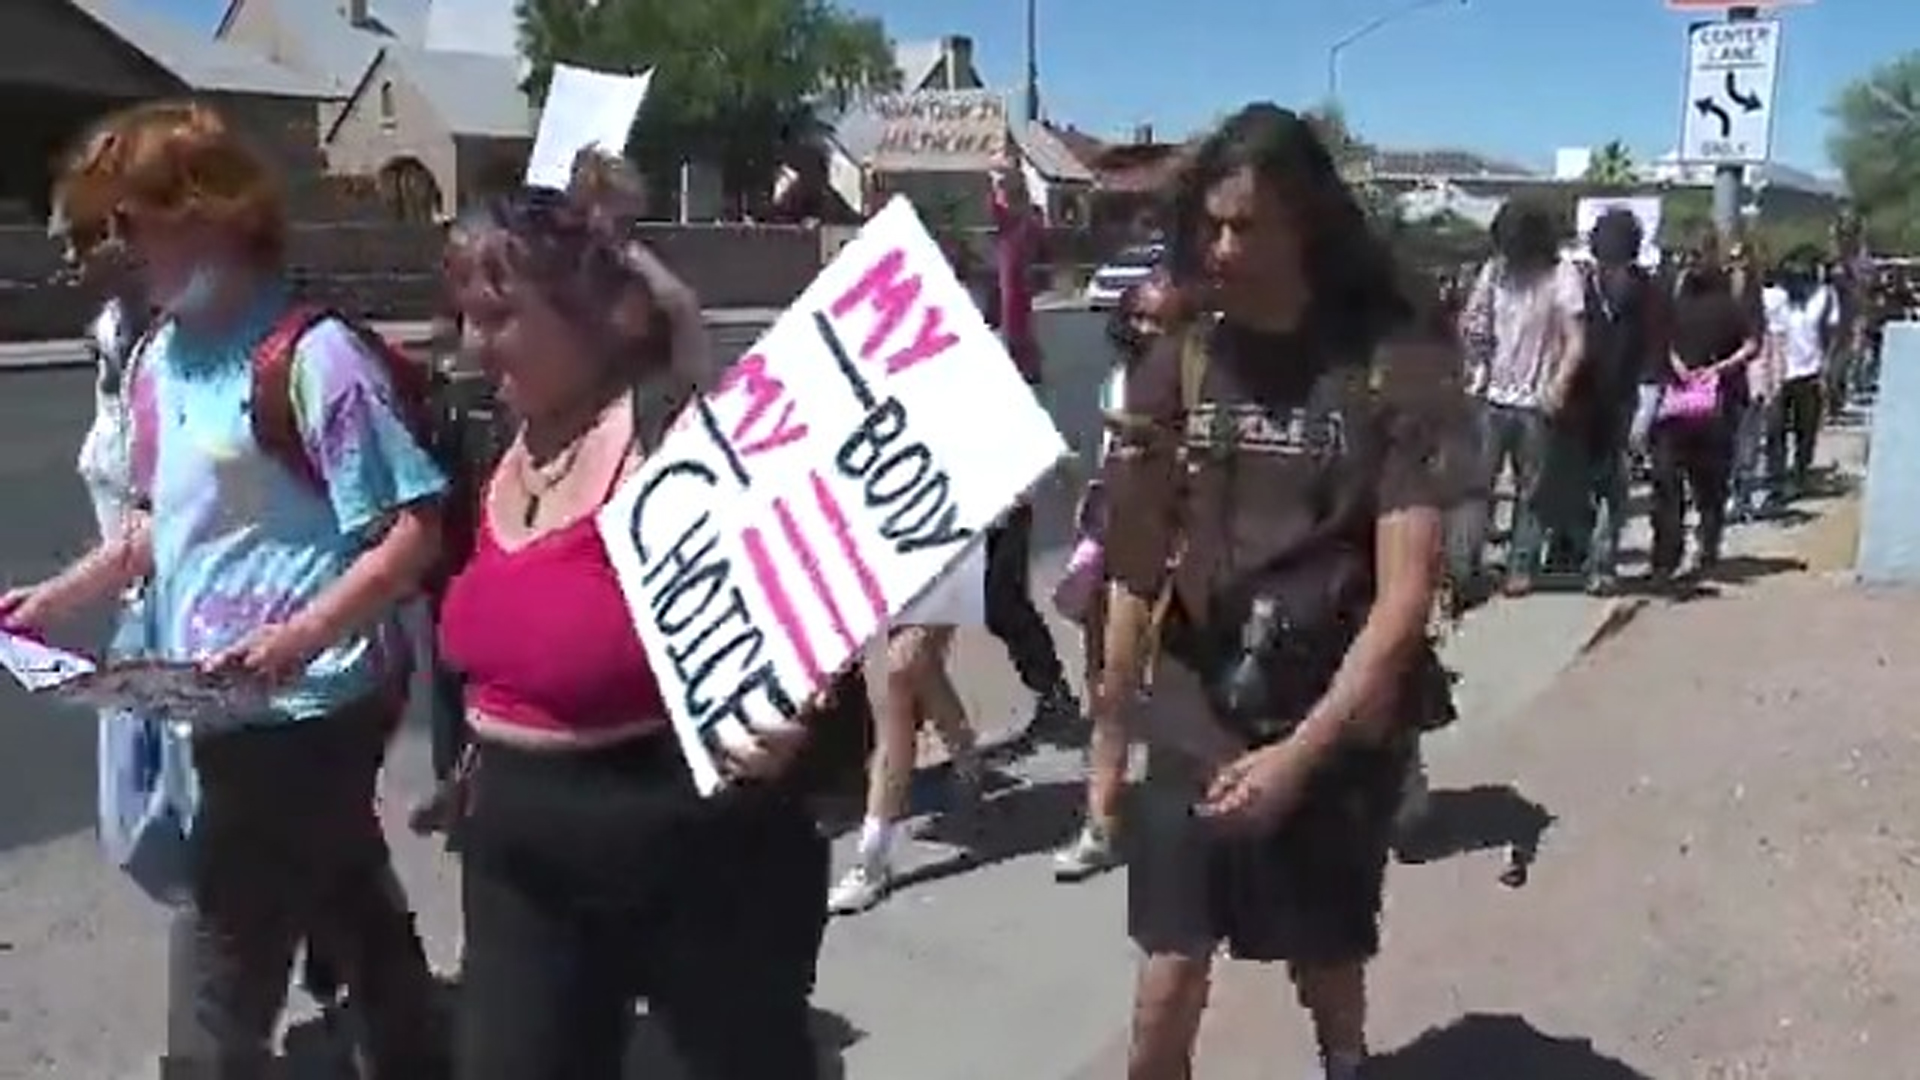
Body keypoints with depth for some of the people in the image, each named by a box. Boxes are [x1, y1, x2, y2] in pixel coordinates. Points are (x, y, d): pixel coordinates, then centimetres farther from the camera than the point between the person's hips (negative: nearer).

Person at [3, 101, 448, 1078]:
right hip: (224, 709, 8)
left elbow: (413, 531, -20)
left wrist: (297, 641, -30)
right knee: (354, 917, 23)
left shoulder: (312, 355, -18)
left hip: (302, 709, -8)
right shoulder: (158, 358, 9)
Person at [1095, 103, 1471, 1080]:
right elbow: (1140, 565, 2)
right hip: (1195, 721, 2)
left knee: (1327, 977, 15)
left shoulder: (1397, 366, -10)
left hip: (1336, 732, -2)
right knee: (1167, 985, 4)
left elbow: (1405, 596, -13)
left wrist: (1298, 754, -16)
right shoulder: (1180, 362, 0)